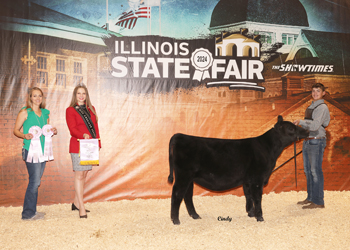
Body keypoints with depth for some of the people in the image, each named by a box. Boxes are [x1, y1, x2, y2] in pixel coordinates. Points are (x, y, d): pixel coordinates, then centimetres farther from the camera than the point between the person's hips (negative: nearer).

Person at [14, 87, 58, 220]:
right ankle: (28, 213, 0)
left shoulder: (45, 113, 15)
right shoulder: (25, 112, -3)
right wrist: (25, 136, -21)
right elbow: (16, 130, -3)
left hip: (43, 149, 7)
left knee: (36, 181, 10)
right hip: (30, 150, -6)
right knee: (35, 181, -9)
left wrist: (52, 131, 4)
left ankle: (31, 211, 19)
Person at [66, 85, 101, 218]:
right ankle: (81, 207, -3)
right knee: (79, 174, -6)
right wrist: (83, 135, -29)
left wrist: (98, 144, 9)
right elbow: (72, 129, -11)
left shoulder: (91, 109, 16)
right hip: (78, 146, -5)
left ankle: (76, 202, 21)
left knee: (84, 174, 9)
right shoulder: (70, 110, 0)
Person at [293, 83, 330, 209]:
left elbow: (315, 125, -24)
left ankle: (318, 202, -1)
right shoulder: (311, 106, 16)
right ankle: (310, 197, 25)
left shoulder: (322, 107, -12)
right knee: (308, 170, 14)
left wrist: (300, 121, -18)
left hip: (316, 142, -9)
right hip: (307, 141, 9)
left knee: (315, 171, -7)